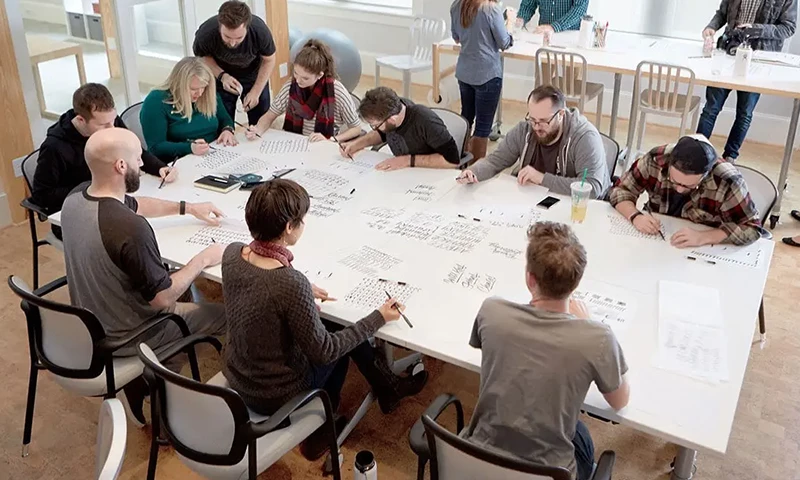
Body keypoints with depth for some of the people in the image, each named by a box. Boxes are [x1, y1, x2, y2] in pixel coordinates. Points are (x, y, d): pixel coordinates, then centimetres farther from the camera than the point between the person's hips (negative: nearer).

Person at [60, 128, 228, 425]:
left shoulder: (76, 197, -9)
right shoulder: (131, 228, -36)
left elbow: (132, 204, 12)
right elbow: (162, 299, -25)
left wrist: (188, 208, 14)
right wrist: (203, 260, -12)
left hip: (87, 323, 8)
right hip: (121, 337, -8)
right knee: (226, 315, 7)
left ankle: (139, 394, 35)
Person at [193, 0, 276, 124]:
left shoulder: (260, 31, -33)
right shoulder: (206, 33, -34)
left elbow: (268, 61, -13)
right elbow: (202, 57, -10)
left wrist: (256, 92, -17)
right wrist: (222, 76, -26)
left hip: (254, 74, 1)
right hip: (221, 77, 0)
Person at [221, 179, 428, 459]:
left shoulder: (231, 254, -13)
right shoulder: (293, 284, -34)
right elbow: (322, 352, -20)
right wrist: (379, 318, -12)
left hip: (236, 380, 6)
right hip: (275, 397, -6)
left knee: (339, 333, 20)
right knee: (339, 345, 18)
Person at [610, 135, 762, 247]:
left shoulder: (727, 182, -23)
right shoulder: (656, 159, -18)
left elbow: (752, 228, -18)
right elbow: (621, 190, -6)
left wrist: (702, 237, -30)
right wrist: (636, 217, -25)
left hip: (701, 253, 0)